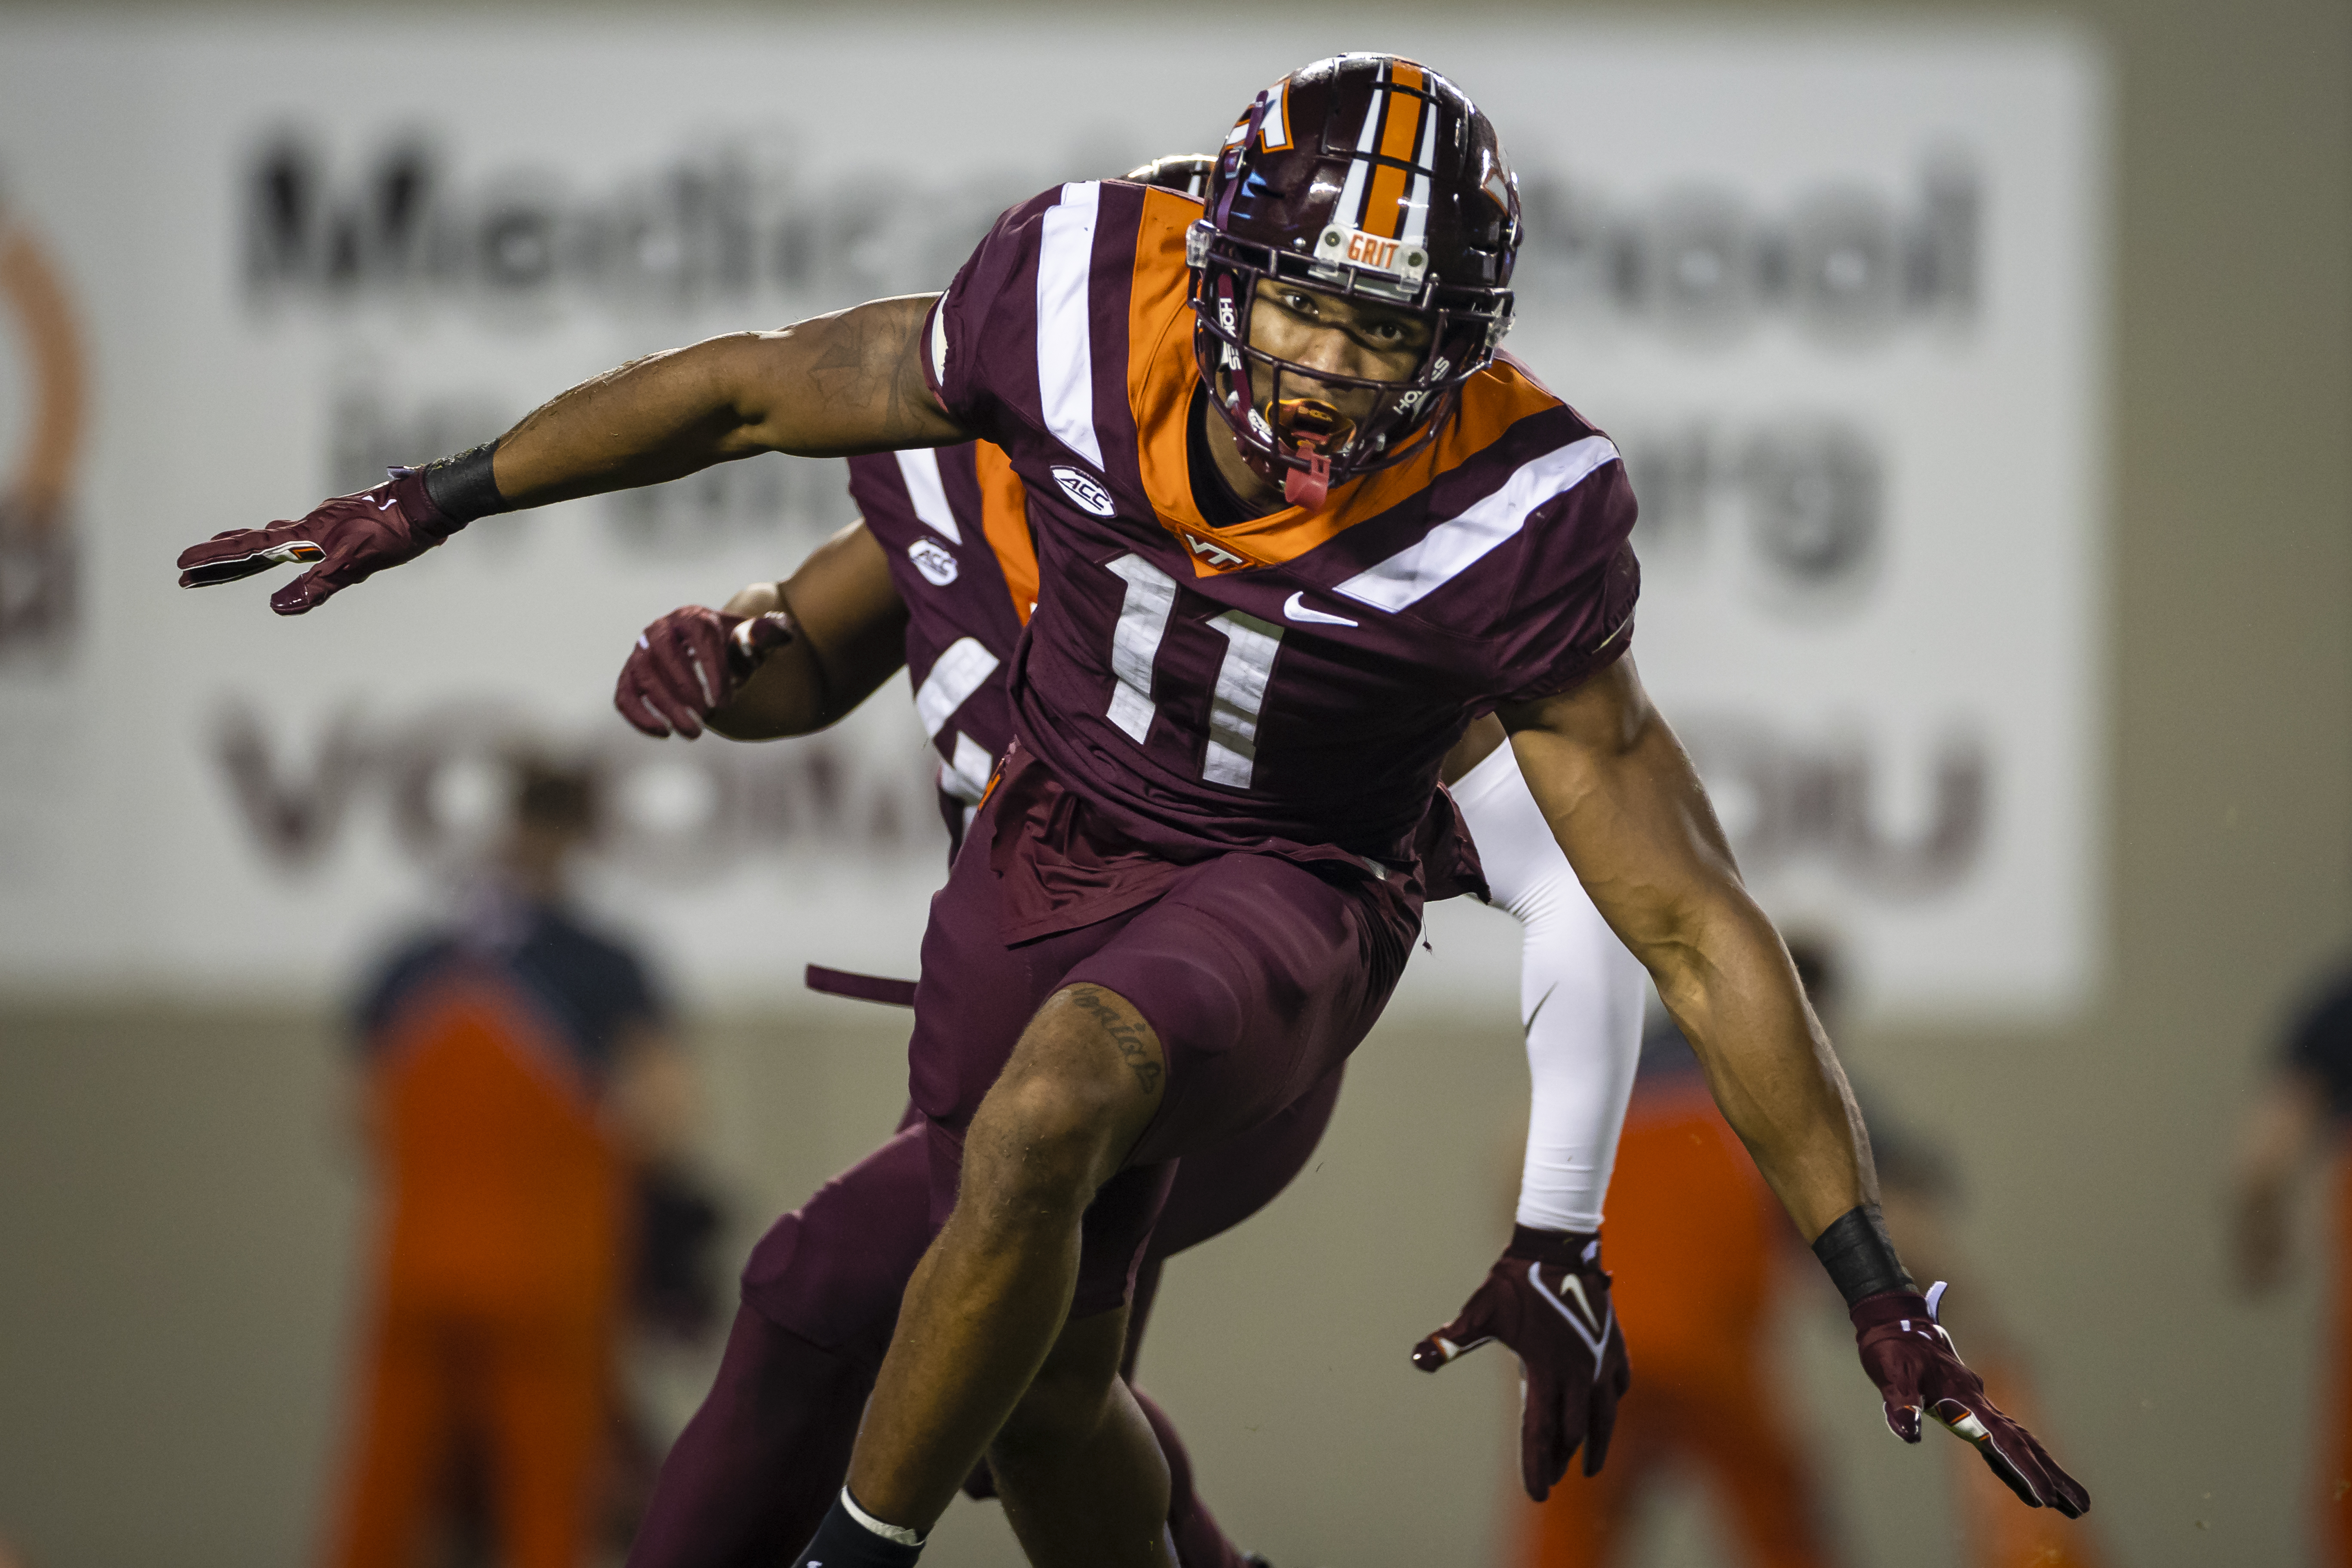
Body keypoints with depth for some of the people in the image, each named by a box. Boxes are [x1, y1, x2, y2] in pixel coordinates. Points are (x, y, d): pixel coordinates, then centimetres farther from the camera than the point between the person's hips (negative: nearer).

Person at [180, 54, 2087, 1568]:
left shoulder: (1510, 524, -27)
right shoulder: (1083, 304, -22)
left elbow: (1694, 928, -22)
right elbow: (749, 390, -4)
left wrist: (1886, 1306, -20)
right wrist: (426, 506, 5)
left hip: (1291, 893, -4)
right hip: (1054, 848, 4)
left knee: (1041, 1123, -34)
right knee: (1047, 1386, 11)